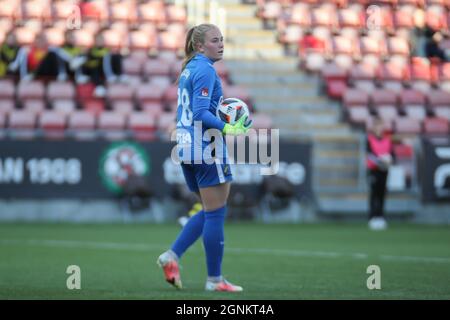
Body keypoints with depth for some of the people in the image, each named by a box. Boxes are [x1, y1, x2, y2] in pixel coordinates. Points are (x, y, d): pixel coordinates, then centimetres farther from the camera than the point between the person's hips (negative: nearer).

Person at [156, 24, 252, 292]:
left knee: (210, 212, 16)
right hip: (207, 148, -9)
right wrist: (227, 128, -28)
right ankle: (215, 280, 1)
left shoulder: (188, 69, 16)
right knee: (216, 213, -3)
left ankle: (172, 256, 4)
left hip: (187, 147, 9)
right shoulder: (205, 70, -13)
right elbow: (201, 112, -22)